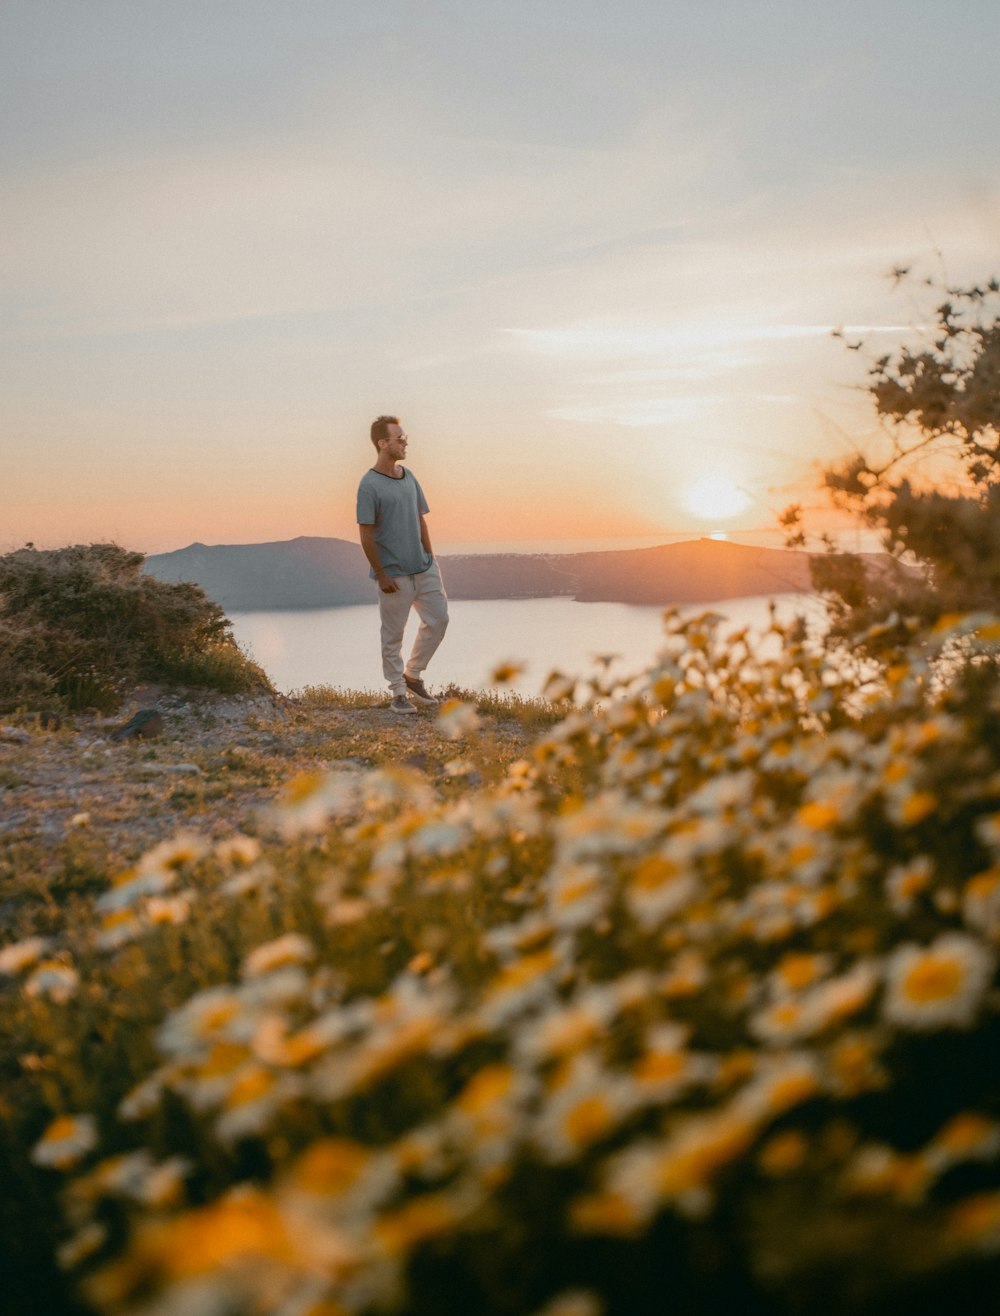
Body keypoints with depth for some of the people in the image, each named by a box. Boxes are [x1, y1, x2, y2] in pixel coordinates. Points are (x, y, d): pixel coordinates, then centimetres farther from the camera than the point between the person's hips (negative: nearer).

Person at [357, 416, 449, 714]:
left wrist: (430, 559, 11)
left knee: (438, 619, 7)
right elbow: (366, 535, -14)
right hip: (394, 574, -7)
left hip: (423, 567, 7)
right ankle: (399, 693, 15)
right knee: (393, 633, 4)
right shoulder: (369, 485, -13)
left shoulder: (409, 477, 9)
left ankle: (413, 675, 23)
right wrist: (381, 575, -14)